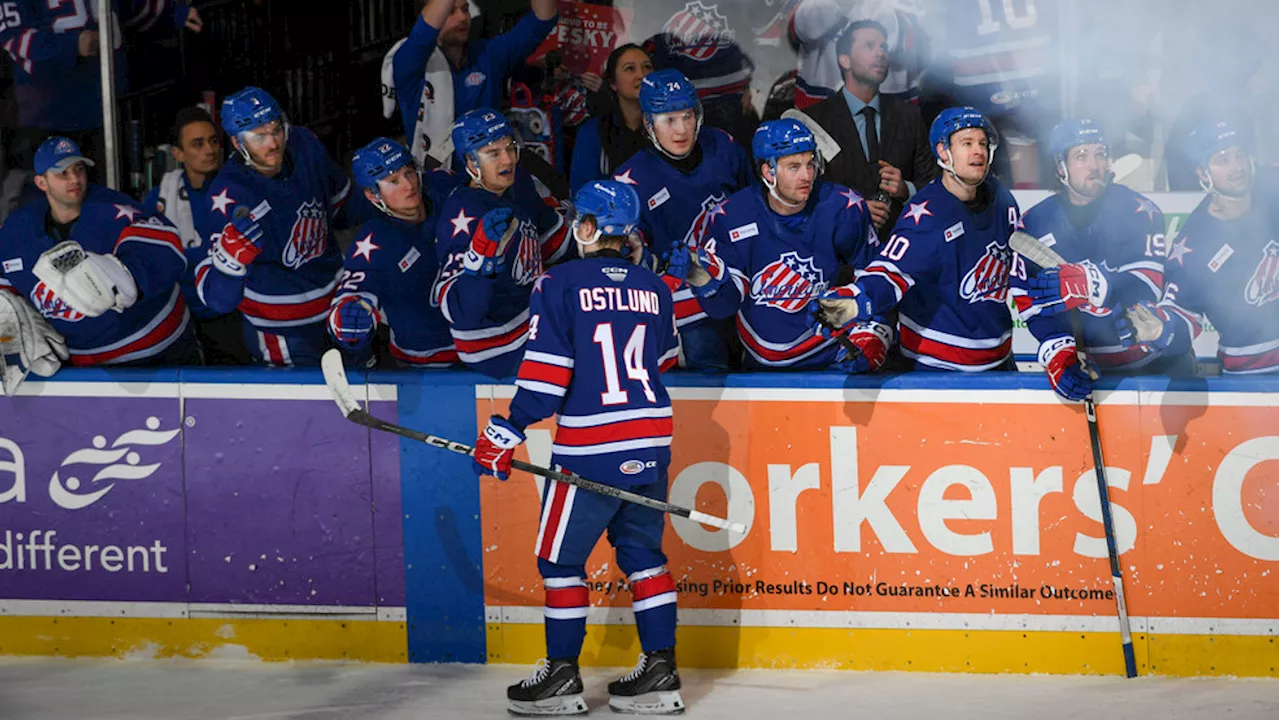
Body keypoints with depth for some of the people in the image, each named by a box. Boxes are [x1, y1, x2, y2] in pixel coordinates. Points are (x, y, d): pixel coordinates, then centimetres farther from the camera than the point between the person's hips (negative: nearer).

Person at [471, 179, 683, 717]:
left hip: (589, 449, -5)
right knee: (643, 552, 14)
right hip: (651, 442, 5)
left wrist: (506, 434, -9)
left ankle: (562, 676, 9)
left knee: (561, 558, 6)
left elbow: (545, 373, -13)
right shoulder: (654, 289, 8)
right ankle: (659, 670, 12)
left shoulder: (560, 284, -8)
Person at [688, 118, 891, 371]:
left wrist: (866, 341, -3)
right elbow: (724, 305, -3)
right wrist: (706, 282, -24)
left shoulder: (844, 209, -6)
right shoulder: (733, 216, -5)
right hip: (761, 365, 1)